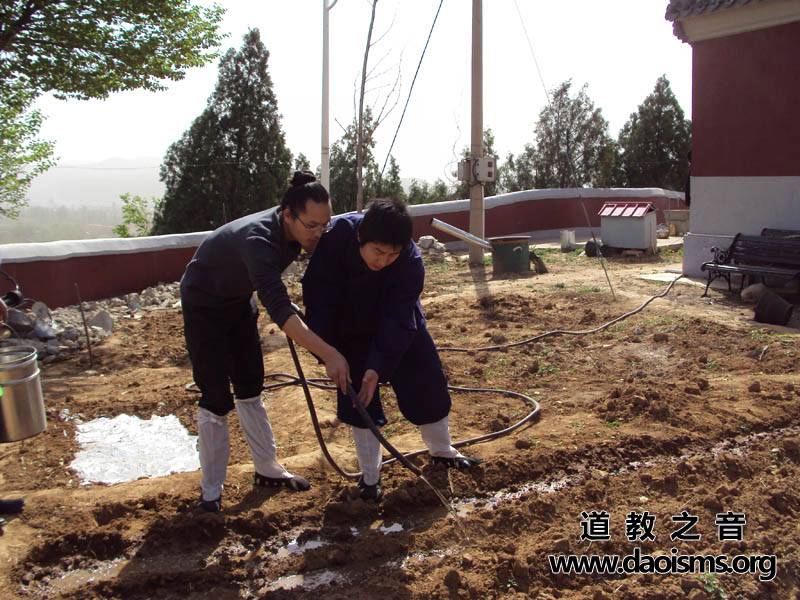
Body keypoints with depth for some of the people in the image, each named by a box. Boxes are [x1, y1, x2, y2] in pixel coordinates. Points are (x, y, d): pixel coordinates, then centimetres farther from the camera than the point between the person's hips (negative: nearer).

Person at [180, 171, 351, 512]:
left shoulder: (296, 230, -16)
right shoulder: (258, 240, -40)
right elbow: (279, 310, -51)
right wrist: (328, 354, -57)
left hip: (239, 300, 7)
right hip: (204, 306, -7)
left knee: (250, 388, 12)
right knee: (217, 398, -7)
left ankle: (267, 470, 24)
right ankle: (210, 492, 7)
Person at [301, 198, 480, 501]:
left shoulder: (411, 262, -34)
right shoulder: (335, 240, -33)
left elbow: (398, 320, -33)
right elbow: (318, 296, -23)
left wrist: (378, 367, -41)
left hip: (398, 323, 0)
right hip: (351, 329, 0)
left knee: (427, 382, 6)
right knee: (358, 395, -2)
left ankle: (441, 450, 31)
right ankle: (369, 475, 13)